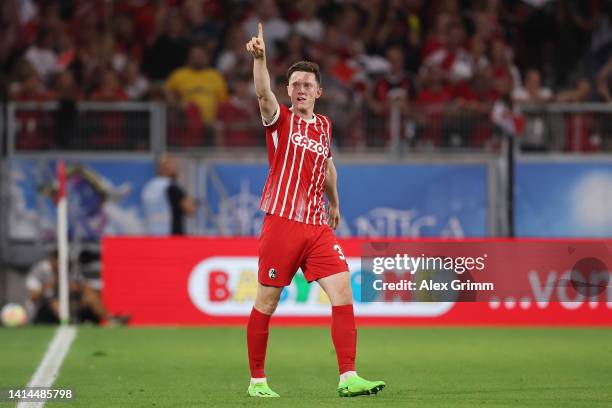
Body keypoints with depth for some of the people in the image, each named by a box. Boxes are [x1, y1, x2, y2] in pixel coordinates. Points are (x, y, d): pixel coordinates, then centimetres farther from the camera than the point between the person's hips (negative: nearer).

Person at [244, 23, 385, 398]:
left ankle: (348, 378, -11)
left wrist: (334, 202, 41)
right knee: (267, 302, 1)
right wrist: (260, 59, -39)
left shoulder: (324, 126, 15)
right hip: (281, 223, -4)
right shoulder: (280, 120, -1)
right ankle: (257, 379, 15)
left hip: (317, 226, 5)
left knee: (343, 293, -9)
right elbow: (264, 94, -22)